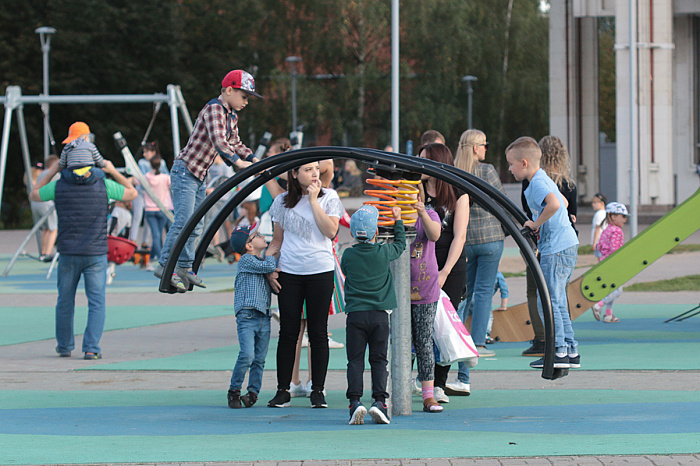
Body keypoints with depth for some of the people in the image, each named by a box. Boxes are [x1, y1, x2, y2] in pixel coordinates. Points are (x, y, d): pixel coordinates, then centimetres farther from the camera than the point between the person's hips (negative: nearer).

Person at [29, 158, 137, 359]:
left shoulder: (59, 186, -4)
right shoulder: (103, 185, -6)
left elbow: (33, 195, 15)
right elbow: (132, 193, 10)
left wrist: (51, 172, 18)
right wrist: (113, 172, 14)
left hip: (68, 253, 1)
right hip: (96, 253, -1)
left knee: (65, 302, 16)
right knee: (96, 303, 2)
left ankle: (64, 346, 27)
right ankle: (91, 348, -8)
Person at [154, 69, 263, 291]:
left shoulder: (232, 117, 12)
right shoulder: (214, 109, -17)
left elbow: (234, 143, 24)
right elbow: (218, 140, -30)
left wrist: (254, 159, 9)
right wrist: (238, 161, -36)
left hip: (200, 176, 10)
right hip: (185, 171, -10)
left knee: (195, 225, 11)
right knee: (183, 221, -15)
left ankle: (184, 268, 19)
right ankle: (165, 265, -10)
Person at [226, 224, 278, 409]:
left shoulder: (264, 260, 20)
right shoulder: (246, 260, -5)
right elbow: (268, 266, -16)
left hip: (264, 317, 7)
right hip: (247, 316, -7)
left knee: (260, 359, 5)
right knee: (247, 355, -17)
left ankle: (253, 392, 14)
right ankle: (234, 390, -5)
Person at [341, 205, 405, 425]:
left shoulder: (348, 255, 0)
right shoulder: (384, 252, -1)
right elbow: (400, 244, 20)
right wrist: (398, 220, 33)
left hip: (355, 314, 0)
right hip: (380, 315, 0)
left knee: (355, 360, 1)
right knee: (379, 360, 4)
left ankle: (355, 401, -13)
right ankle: (379, 400, -9)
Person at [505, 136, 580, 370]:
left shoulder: (537, 183, -14)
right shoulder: (543, 179, 16)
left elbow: (554, 204, -34)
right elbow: (563, 203, 31)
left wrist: (536, 224, -19)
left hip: (557, 249, -10)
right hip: (566, 245, 10)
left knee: (548, 301, -6)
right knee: (557, 302, 14)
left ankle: (559, 352, -5)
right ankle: (571, 351, 15)